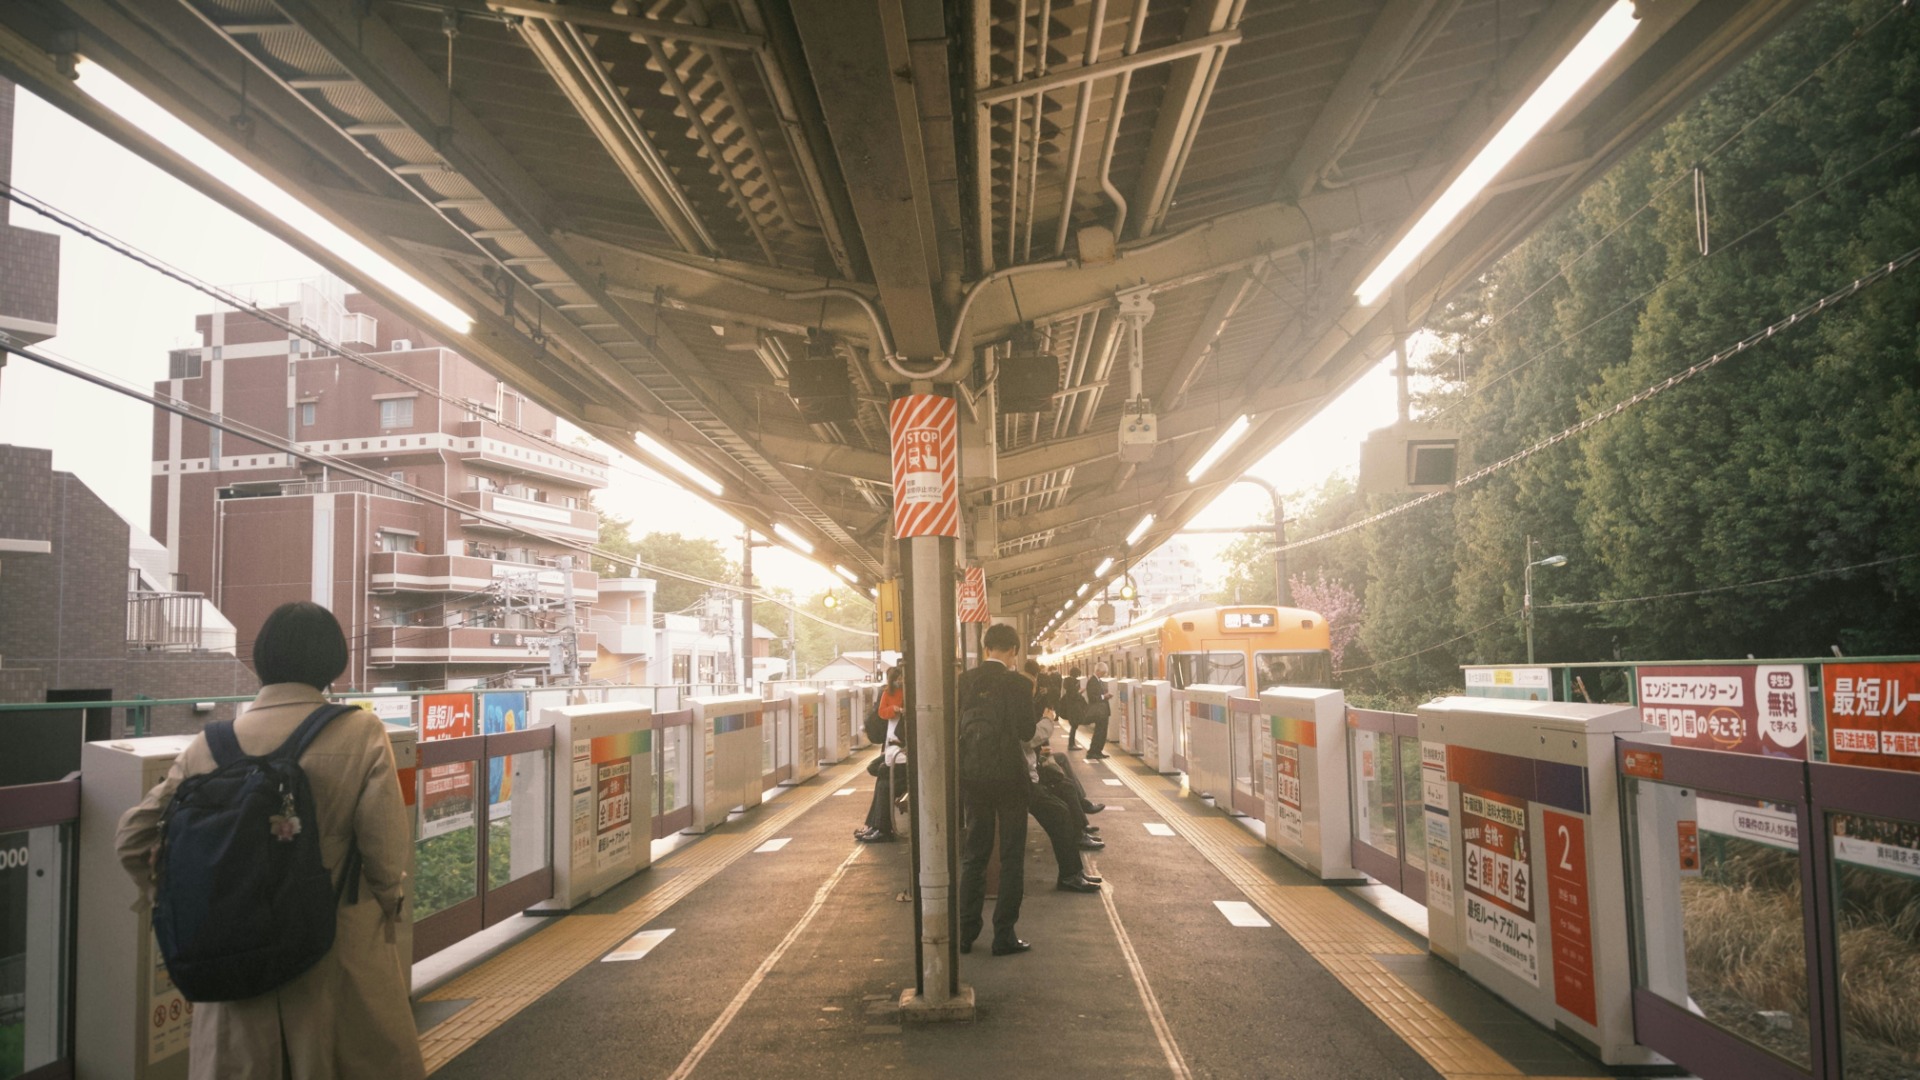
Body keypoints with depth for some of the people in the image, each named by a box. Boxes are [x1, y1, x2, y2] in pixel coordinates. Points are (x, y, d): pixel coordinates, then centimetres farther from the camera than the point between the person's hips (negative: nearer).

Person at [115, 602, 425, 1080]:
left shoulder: (211, 743, -1)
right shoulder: (361, 732, -11)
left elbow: (134, 837, 3)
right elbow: (386, 848, -13)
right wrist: (391, 906, 5)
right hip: (338, 956, -3)